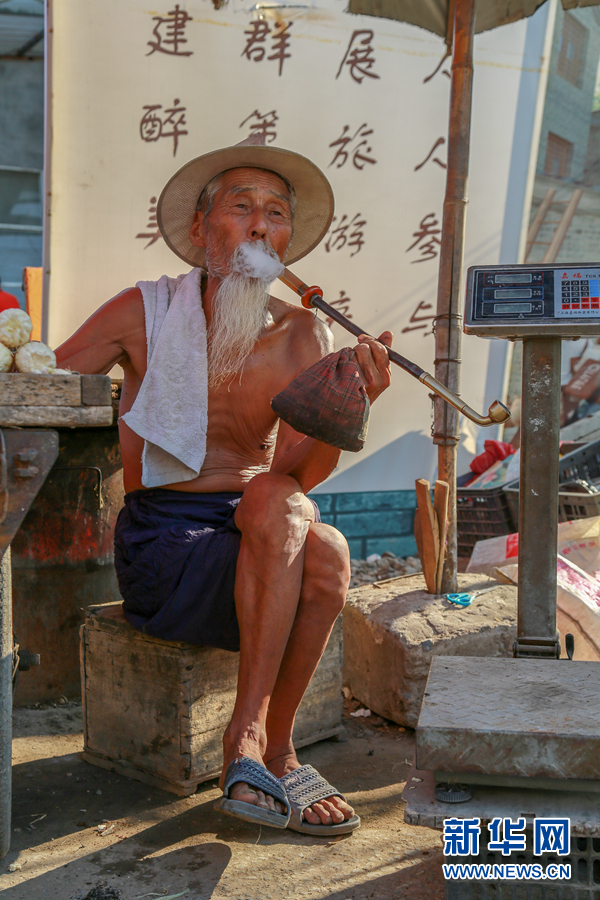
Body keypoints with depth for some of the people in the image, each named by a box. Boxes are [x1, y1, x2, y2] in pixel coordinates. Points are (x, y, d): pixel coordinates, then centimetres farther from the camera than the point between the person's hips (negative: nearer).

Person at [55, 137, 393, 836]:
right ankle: (271, 753, -17)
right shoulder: (143, 312, -3)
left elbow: (297, 470, -11)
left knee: (327, 552, -31)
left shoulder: (303, 337, 1)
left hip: (263, 541, 3)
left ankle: (254, 740, -12)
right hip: (160, 540, -2)